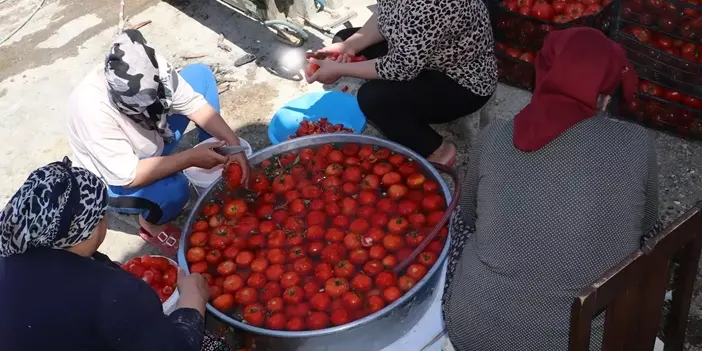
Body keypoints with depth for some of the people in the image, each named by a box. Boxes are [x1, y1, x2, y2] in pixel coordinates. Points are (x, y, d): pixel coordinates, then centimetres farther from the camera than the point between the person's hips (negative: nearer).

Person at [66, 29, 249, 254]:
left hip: (153, 143, 6)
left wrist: (234, 144, -27)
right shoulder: (93, 109, -40)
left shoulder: (153, 72, -26)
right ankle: (151, 224, -1)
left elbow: (194, 105, -15)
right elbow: (129, 177, -37)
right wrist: (191, 158, -36)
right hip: (115, 182, -6)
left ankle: (217, 163, 7)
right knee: (173, 189, -38)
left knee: (200, 74, -5)